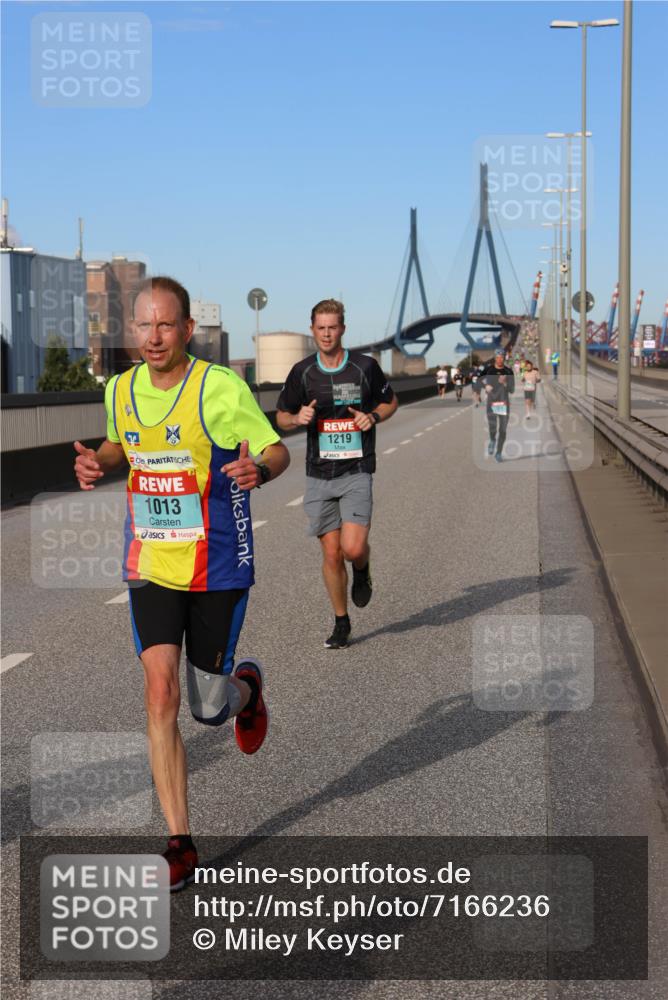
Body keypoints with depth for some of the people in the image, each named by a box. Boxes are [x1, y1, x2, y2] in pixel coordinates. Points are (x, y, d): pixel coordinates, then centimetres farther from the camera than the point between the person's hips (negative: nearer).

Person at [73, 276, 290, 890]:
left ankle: (246, 688, 45)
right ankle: (180, 844, -1)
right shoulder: (120, 390, 1)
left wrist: (258, 470, -29)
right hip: (150, 568, 3)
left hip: (219, 569, -3)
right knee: (160, 695, -10)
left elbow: (279, 452, -6)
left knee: (208, 709, 6)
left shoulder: (223, 389, -14)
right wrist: (97, 465, -1)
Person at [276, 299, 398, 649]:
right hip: (319, 473, 2)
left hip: (356, 471, -2)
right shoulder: (302, 372, 3)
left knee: (353, 548, -16)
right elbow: (282, 416, 13)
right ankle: (341, 623, 19)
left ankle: (362, 571, 22)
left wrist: (373, 417, -7)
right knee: (331, 552, 3)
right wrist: (298, 418, -10)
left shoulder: (365, 366, -2)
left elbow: (390, 401, 14)